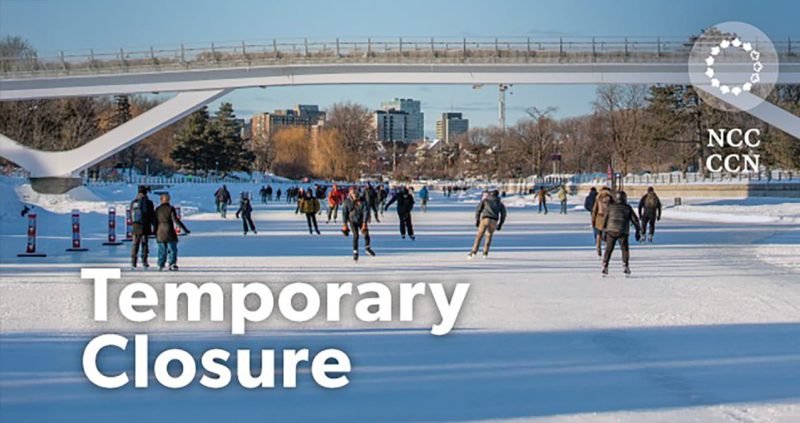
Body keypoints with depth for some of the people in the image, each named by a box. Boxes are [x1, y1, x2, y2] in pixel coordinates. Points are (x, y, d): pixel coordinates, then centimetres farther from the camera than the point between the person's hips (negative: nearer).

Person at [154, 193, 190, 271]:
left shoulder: (157, 209, 7)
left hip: (160, 233, 4)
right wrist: (185, 229, -12)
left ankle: (160, 265, 10)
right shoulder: (171, 208, -5)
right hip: (169, 232, -4)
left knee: (162, 250, 12)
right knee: (172, 249, 0)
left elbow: (155, 222, 11)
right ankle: (172, 263, -12)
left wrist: (155, 233, 23)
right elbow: (176, 220, -13)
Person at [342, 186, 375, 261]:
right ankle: (355, 252, -6)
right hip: (353, 221, -1)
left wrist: (364, 223, -23)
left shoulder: (362, 200, -14)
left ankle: (367, 248, 26)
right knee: (355, 235, -14)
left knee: (366, 233, 0)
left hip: (361, 220, 1)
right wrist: (345, 224, -2)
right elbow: (344, 212, -2)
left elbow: (366, 212, -16)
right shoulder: (348, 201, -11)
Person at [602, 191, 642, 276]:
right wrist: (638, 231, 15)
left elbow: (605, 219, 8)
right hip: (622, 232, -1)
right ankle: (625, 267, 2)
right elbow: (635, 219, 7)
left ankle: (605, 267, 2)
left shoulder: (610, 207, 9)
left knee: (608, 249, 8)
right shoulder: (628, 208, 7)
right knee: (625, 250, 9)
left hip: (611, 230, 1)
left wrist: (604, 231, 14)